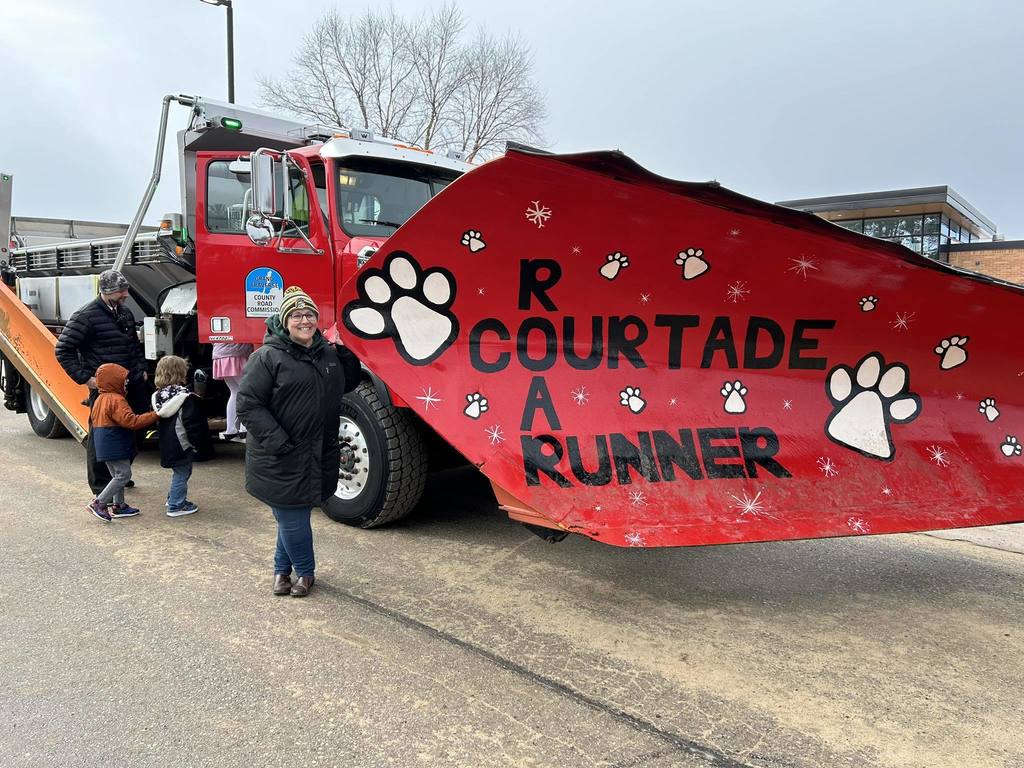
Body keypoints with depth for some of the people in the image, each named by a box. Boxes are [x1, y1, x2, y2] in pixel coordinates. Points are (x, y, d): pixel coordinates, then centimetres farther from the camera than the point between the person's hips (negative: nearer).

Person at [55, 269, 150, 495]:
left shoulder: (125, 313, 13)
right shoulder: (86, 316, -11)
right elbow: (63, 350, -10)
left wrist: (142, 368, 17)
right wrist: (85, 378, -13)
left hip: (131, 384, 7)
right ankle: (100, 484, 14)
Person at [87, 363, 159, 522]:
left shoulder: (100, 399, 15)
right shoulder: (116, 400, -17)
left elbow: (94, 421, 24)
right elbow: (130, 421, -27)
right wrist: (154, 416, -25)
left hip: (105, 445, 11)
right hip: (115, 446, -11)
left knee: (117, 475, 17)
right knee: (124, 474, -7)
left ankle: (118, 506, 22)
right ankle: (99, 503, -6)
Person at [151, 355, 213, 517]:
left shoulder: (158, 396, 3)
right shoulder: (186, 399, -22)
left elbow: (158, 419, 15)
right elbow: (193, 425, -22)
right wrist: (200, 446, -13)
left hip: (167, 446, 8)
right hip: (182, 446, -8)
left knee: (179, 473, 25)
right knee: (182, 474, 5)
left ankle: (174, 498, 37)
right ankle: (176, 506, 11)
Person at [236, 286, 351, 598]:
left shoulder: (328, 353, 10)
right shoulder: (268, 356, -11)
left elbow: (344, 386, 24)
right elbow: (248, 404, -13)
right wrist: (277, 441, -19)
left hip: (318, 456, 6)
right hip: (281, 461, -6)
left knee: (296, 515, 17)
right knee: (292, 519, 3)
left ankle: (282, 568, 35)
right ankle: (305, 572, 24)